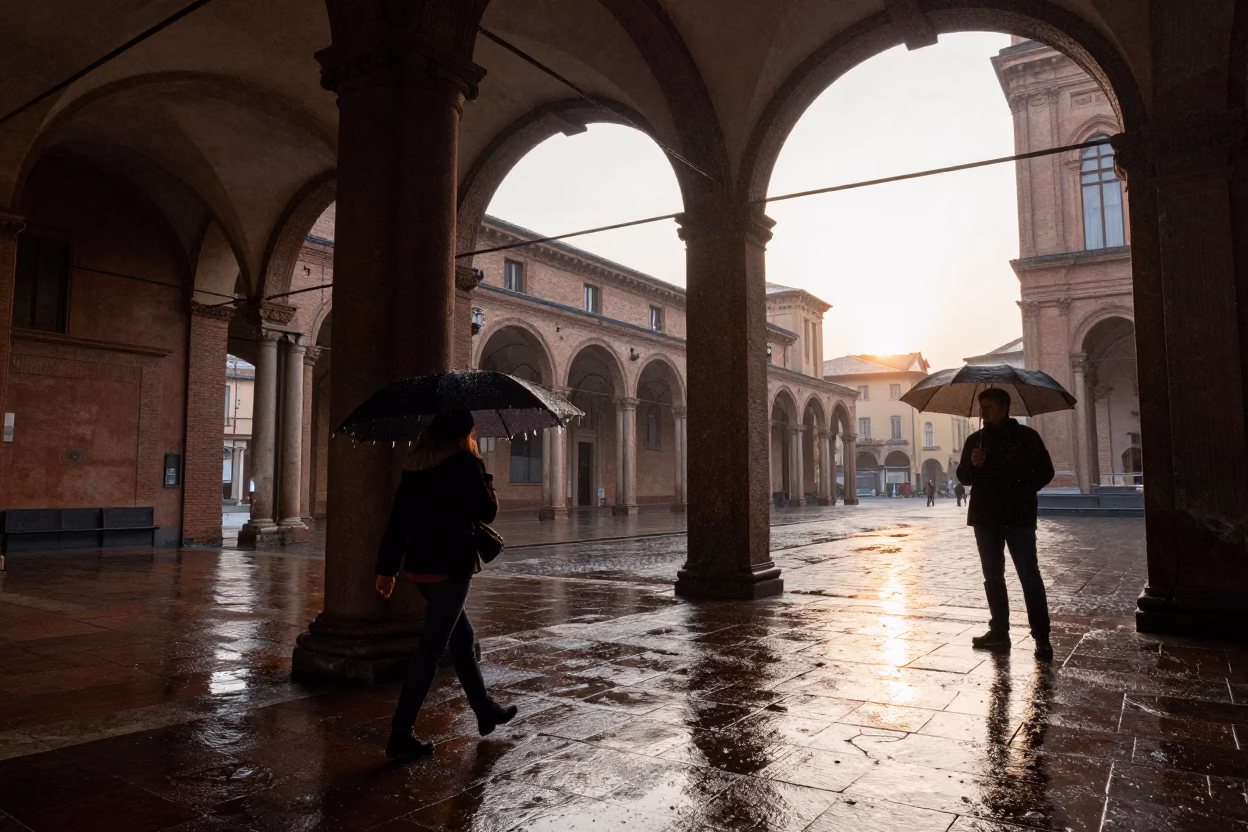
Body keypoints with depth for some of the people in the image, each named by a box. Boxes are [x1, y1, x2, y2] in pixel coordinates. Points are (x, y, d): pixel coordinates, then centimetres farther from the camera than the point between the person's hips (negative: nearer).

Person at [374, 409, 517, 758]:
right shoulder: (464, 463, -11)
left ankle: (485, 711, 33)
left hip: (419, 566, 8)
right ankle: (400, 734, 2)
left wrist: (387, 567, 12)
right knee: (431, 650, -1)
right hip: (451, 567, -8)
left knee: (463, 637, 20)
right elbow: (487, 512, -7)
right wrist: (485, 481, 11)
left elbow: (397, 517, 9)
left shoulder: (415, 465, 9)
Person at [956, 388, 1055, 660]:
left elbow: (1045, 471, 2)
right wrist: (972, 464, -11)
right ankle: (999, 631, 16)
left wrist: (1023, 491, -9)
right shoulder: (975, 440, 11)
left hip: (1019, 516, -4)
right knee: (993, 577, 8)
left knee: (1029, 576, -7)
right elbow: (963, 477, 9)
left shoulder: (1026, 436, 1)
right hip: (985, 517, 4)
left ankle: (1042, 637, -4)